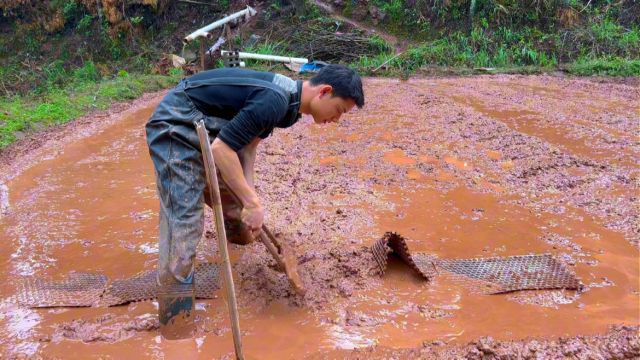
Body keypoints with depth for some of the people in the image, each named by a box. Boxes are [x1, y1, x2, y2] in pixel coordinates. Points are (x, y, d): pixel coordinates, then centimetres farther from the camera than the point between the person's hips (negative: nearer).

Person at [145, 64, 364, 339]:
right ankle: (176, 332, -8)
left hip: (203, 129, 10)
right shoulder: (275, 101, -26)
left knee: (233, 191, 24)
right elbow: (221, 149, -29)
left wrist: (248, 199, -2)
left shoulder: (285, 96, 4)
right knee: (184, 224, -13)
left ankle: (239, 232, 53)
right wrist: (253, 203, -24)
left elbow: (247, 144, 8)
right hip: (175, 128, -10)